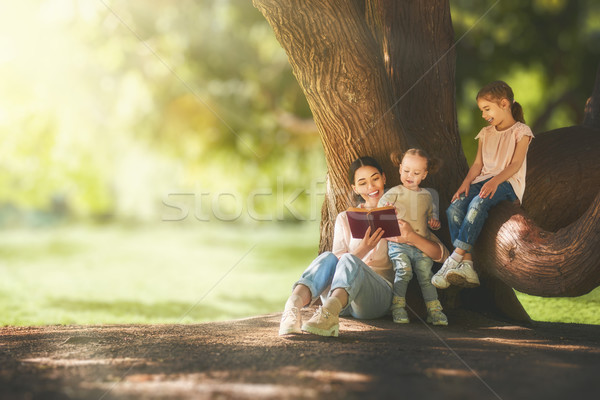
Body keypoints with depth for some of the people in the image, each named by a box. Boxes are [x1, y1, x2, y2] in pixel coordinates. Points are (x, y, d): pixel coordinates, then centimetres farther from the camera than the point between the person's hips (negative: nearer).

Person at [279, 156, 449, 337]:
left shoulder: (399, 216, 19)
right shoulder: (345, 219, 25)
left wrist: (411, 236, -12)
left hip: (380, 292, -2)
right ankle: (293, 306, -58)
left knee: (349, 261, -34)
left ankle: (328, 312, -65)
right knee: (328, 258, -30)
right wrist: (362, 250, -12)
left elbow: (440, 254, 9)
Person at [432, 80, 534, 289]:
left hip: (508, 182, -6)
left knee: (478, 203, -38)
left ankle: (455, 259, -41)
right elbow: (478, 164, 15)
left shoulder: (520, 131, 2)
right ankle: (467, 265, -35)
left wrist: (495, 181, -25)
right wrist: (466, 183, -5)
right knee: (454, 208, -25)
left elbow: (516, 164, -9)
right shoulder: (486, 133, 22)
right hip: (483, 179, 6)